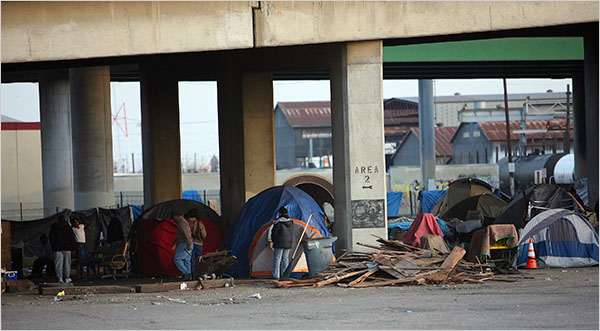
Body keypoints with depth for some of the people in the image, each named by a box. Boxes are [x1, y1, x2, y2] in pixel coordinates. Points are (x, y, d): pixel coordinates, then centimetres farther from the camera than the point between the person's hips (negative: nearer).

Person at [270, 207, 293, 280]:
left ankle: (276, 275, -4)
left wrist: (273, 240, 9)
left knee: (277, 258, -2)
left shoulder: (278, 222, -13)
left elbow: (274, 232, -10)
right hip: (288, 243, 6)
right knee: (285, 258, 11)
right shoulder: (290, 223, 8)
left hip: (279, 243, -6)